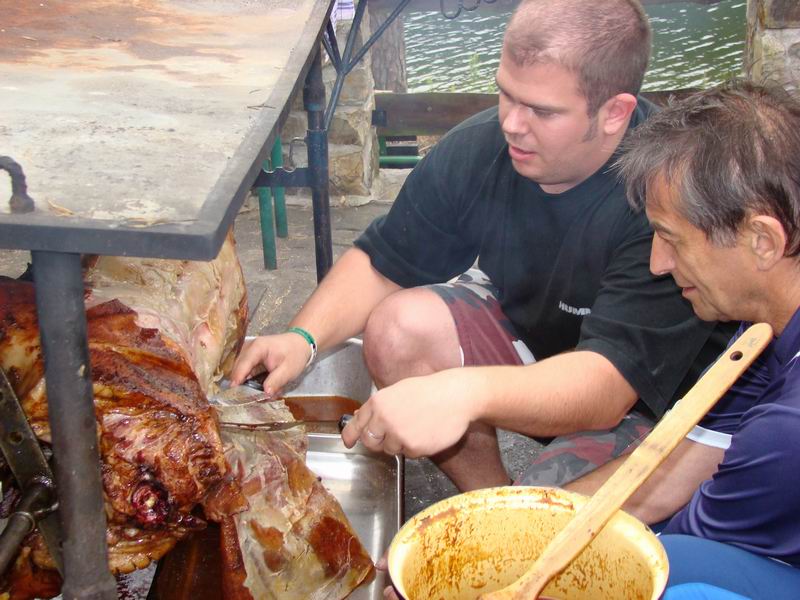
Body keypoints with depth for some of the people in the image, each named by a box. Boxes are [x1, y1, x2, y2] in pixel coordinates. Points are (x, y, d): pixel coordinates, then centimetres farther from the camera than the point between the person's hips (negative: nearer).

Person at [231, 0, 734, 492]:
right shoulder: (479, 147, -16)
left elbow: (609, 384, -40)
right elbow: (383, 263, -4)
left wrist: (467, 392, -57)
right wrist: (304, 337, -22)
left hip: (649, 403, -5)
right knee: (398, 328, -18)